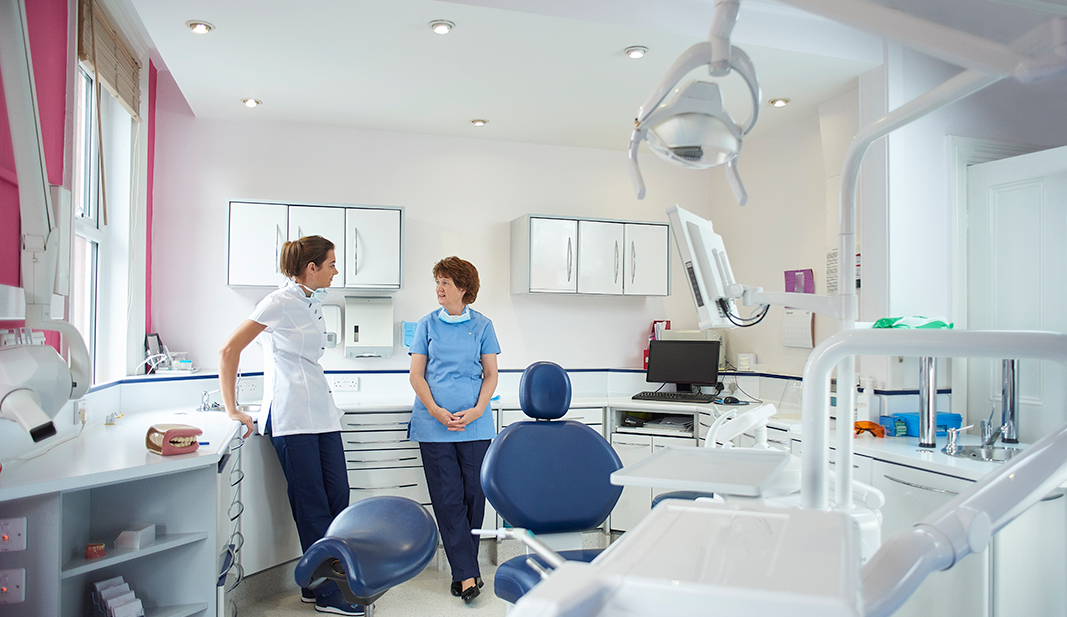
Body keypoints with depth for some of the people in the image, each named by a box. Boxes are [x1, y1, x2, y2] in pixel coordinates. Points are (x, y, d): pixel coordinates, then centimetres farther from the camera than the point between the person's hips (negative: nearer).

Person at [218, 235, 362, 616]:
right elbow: (228, 351, -11)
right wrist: (232, 410, -11)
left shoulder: (313, 301, 16)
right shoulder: (280, 302, -9)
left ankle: (318, 584, 19)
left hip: (320, 410, 8)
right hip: (291, 416, -8)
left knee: (337, 498, 6)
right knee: (313, 506, -3)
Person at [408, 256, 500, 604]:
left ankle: (462, 568, 20)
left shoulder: (481, 326, 7)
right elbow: (416, 374, 5)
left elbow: (491, 374, 6)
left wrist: (477, 409, -10)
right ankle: (467, 573, 4)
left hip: (475, 424, 0)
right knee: (447, 498, -2)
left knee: (473, 494, 4)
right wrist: (436, 411, -10)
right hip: (434, 423, 0)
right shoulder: (427, 325, 8)